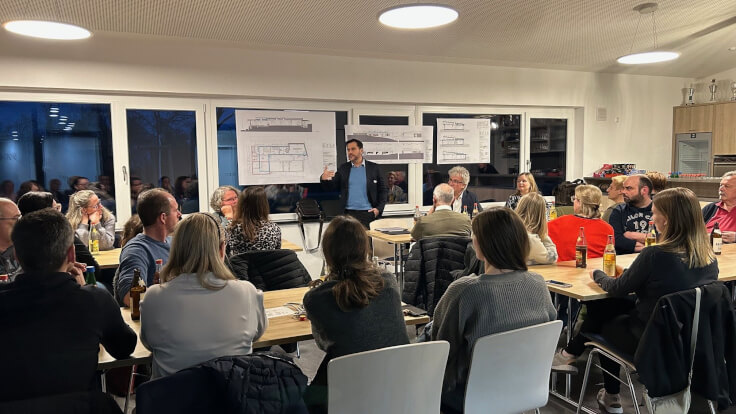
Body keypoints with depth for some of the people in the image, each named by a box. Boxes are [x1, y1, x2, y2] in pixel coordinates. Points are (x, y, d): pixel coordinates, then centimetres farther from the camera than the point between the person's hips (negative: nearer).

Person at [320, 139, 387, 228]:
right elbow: (332, 186, 5)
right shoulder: (343, 168, 10)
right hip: (349, 213, 1)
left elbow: (383, 190, 7)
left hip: (368, 213, -1)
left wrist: (379, 208, -6)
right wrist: (323, 179, -17)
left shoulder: (374, 168, 5)